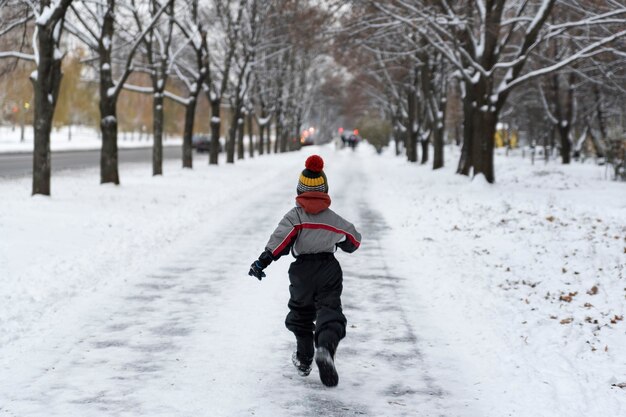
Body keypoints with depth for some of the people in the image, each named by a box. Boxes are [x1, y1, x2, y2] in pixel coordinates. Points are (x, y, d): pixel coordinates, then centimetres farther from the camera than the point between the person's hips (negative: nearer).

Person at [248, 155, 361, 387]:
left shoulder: (295, 216, -3)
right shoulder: (334, 219, 6)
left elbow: (281, 239, -18)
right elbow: (354, 240, 16)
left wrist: (262, 261, -20)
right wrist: (340, 241, 38)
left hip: (302, 270, 0)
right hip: (329, 270, 0)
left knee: (301, 315, 19)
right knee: (330, 315, -5)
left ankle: (304, 361, 25)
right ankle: (325, 349, -35)